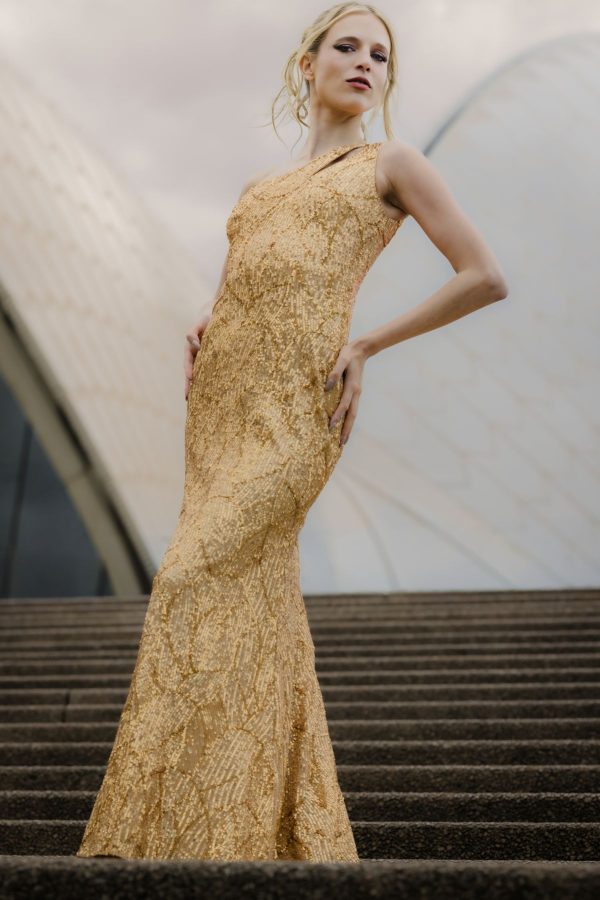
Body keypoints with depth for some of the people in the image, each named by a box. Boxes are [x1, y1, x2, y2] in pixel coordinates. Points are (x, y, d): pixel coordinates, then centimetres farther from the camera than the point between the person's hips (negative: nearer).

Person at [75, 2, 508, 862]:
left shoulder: (393, 163, 10)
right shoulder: (261, 187, 25)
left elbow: (486, 276, 3)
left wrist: (367, 345, 0)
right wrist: (198, 332, 7)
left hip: (297, 402, -6)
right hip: (223, 399, 6)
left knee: (196, 582, -17)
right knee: (254, 599, 3)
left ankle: (190, 828, -9)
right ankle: (285, 825, 11)